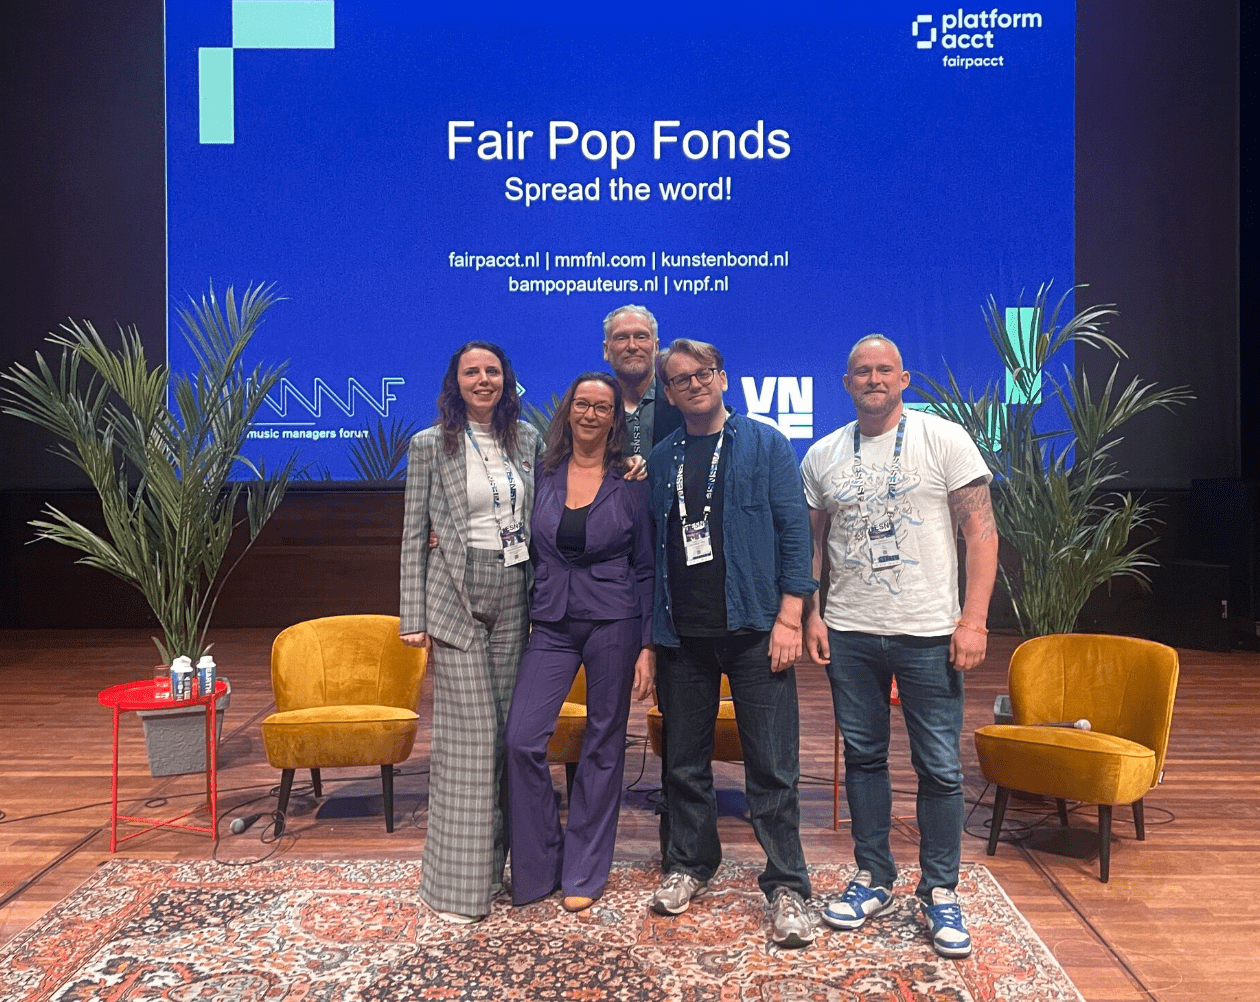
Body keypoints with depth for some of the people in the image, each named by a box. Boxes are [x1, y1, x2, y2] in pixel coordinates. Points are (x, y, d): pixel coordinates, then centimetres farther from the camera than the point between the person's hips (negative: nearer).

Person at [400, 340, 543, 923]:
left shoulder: (528, 441, 10)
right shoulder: (430, 445, 0)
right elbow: (414, 534, 0)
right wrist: (414, 617, -4)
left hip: (515, 598, 4)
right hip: (457, 598, -4)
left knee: (507, 731, 8)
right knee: (468, 736, -3)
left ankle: (497, 861, 22)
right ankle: (457, 882, 9)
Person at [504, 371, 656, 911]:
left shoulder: (630, 483, 1)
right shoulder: (543, 475, 6)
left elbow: (647, 569, 2)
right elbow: (527, 550, 13)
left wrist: (648, 646, -3)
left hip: (614, 622, -2)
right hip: (552, 622, 2)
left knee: (603, 744, 6)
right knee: (522, 737, -9)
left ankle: (584, 871, 23)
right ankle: (537, 865, 13)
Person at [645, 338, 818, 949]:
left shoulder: (765, 445, 3)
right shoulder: (659, 461, 13)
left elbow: (794, 530, -3)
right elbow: (650, 547, 14)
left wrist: (788, 617, -11)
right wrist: (649, 633, 9)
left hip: (752, 628, -3)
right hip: (682, 633, 4)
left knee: (772, 766, -1)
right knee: (684, 761, 13)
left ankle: (787, 888, 11)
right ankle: (690, 866, 30)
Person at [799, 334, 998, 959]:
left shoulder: (944, 440, -3)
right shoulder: (822, 455, 7)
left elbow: (981, 531, -6)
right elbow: (811, 542, 13)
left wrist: (974, 619, -12)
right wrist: (810, 612, 3)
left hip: (928, 633, -3)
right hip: (849, 633, 3)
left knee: (940, 768, 4)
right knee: (863, 758, 13)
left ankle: (940, 893, 21)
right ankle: (874, 879, 28)